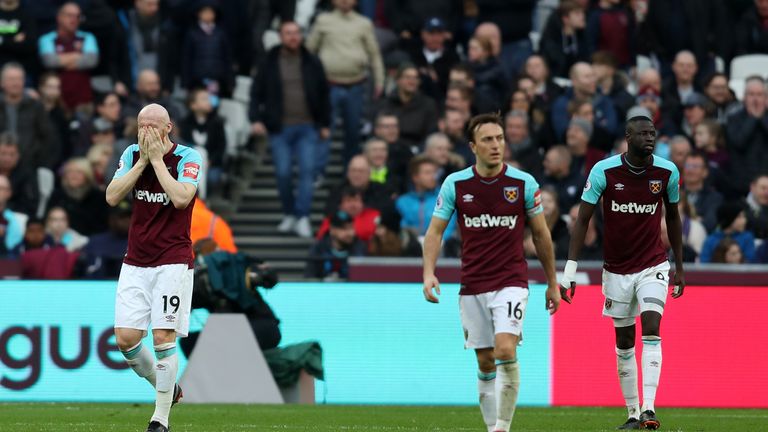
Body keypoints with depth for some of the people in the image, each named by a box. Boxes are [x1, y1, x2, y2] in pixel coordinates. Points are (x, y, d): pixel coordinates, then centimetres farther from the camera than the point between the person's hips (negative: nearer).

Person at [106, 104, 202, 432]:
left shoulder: (188, 158, -7)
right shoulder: (132, 155, 5)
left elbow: (181, 198, -22)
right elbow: (112, 196, -5)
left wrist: (157, 159, -15)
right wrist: (143, 160, -10)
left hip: (173, 261, -4)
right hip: (135, 263, 4)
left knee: (163, 337, -11)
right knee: (125, 338, -3)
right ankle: (166, 388, 22)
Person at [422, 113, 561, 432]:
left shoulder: (524, 183, -3)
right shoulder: (455, 184, -1)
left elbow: (540, 233, 7)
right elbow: (435, 230, 3)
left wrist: (552, 283, 10)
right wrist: (429, 273, -12)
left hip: (511, 282, -2)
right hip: (472, 286, 2)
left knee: (505, 350, -21)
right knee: (485, 362, 6)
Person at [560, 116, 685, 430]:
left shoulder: (668, 172, -6)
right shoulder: (604, 171, -12)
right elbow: (583, 219, -8)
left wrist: (679, 267, 14)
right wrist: (569, 271, -12)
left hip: (653, 266, 0)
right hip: (617, 270, 0)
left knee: (651, 329, -18)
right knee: (624, 340, 6)